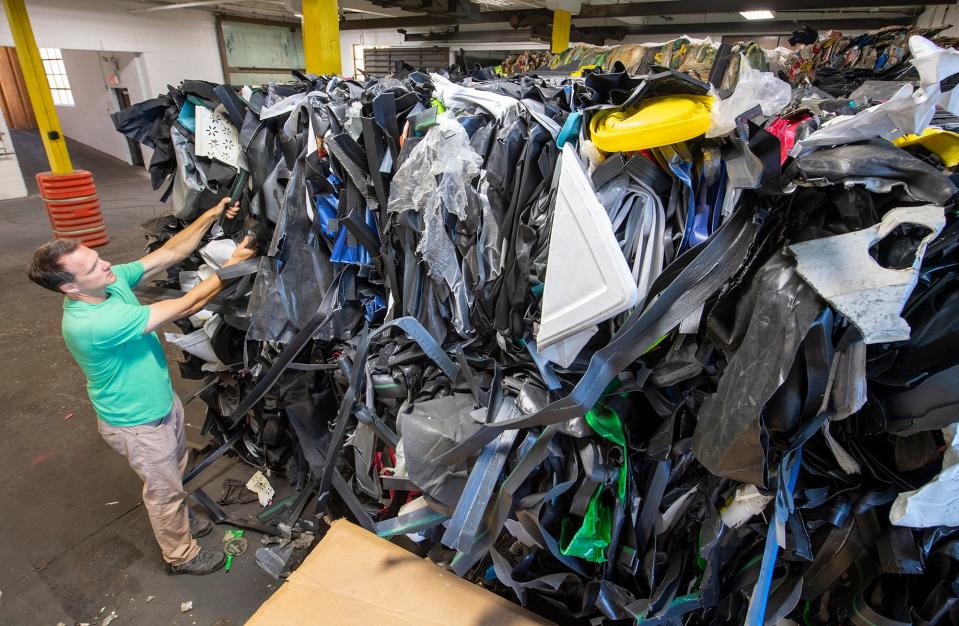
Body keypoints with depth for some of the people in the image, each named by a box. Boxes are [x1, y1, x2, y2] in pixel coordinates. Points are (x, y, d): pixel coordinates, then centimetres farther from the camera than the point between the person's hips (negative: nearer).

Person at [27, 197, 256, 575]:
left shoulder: (111, 280, -14)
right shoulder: (93, 324, -38)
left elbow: (168, 254, -10)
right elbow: (185, 306, -36)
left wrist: (211, 215, -19)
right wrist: (233, 265, -30)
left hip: (163, 400, 8)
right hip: (137, 423, -8)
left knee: (174, 473, 29)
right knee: (164, 489, 15)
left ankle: (179, 520, 56)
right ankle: (181, 555, 39)